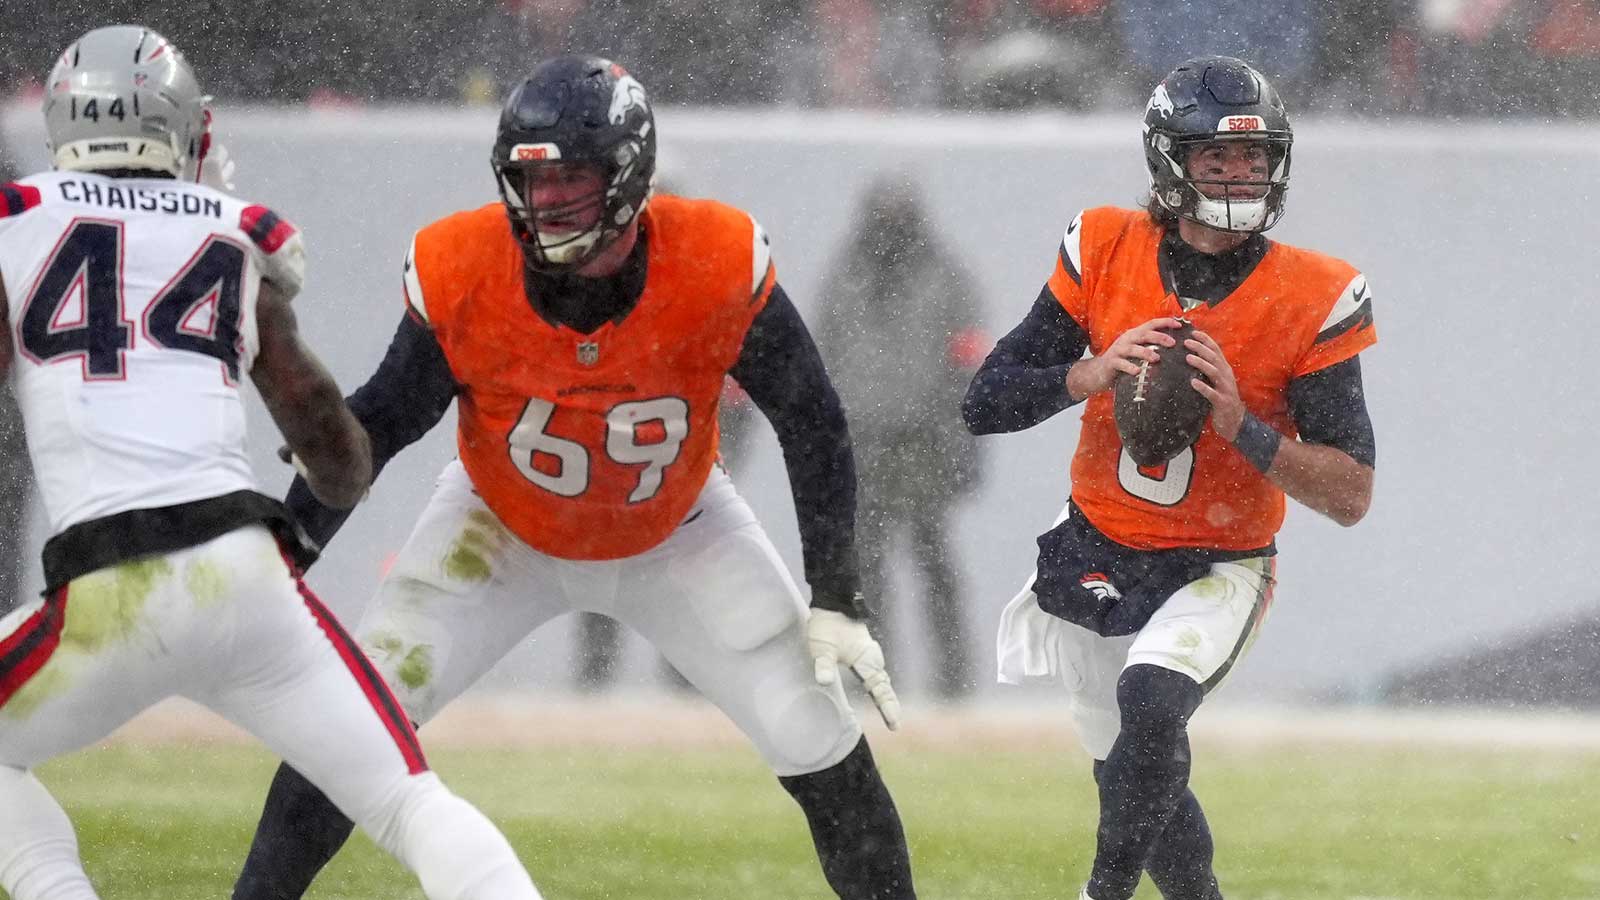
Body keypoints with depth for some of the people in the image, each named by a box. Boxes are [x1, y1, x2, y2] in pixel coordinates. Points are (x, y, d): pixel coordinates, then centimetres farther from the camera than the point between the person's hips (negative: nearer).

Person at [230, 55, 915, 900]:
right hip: (501, 532, 0)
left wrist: (837, 600, -18)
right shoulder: (459, 273, -28)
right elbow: (379, 422, -12)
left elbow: (811, 424, -17)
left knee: (820, 745, -7)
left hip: (675, 536, 0)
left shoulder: (719, 264, -30)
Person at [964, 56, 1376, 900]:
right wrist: (1091, 373, -26)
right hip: (1096, 560, 3)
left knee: (1150, 702, -31)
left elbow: (1352, 496, -15)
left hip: (1217, 572, -3)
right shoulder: (1105, 252, -9)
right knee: (1140, 783, 14)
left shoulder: (1312, 300, -16)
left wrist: (1240, 425, -29)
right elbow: (985, 403, -9)